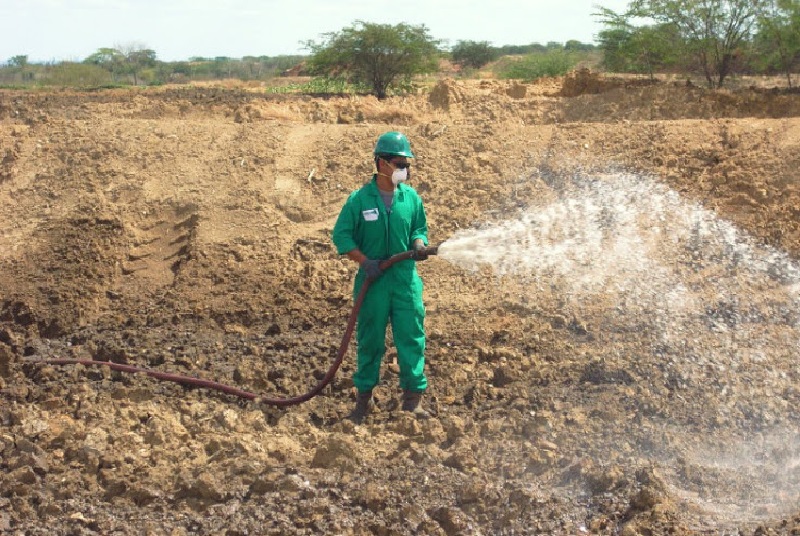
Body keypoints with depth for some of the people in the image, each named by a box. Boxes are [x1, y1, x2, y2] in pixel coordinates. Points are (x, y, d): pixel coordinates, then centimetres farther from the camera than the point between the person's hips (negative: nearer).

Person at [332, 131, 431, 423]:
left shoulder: (411, 197, 2)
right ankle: (364, 396, 23)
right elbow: (341, 235, -2)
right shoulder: (359, 199, -5)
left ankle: (413, 398, 10)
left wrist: (419, 245, -9)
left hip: (406, 280, 2)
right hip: (373, 280, -2)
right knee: (370, 339, 8)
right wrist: (364, 260, -13)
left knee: (411, 337, 0)